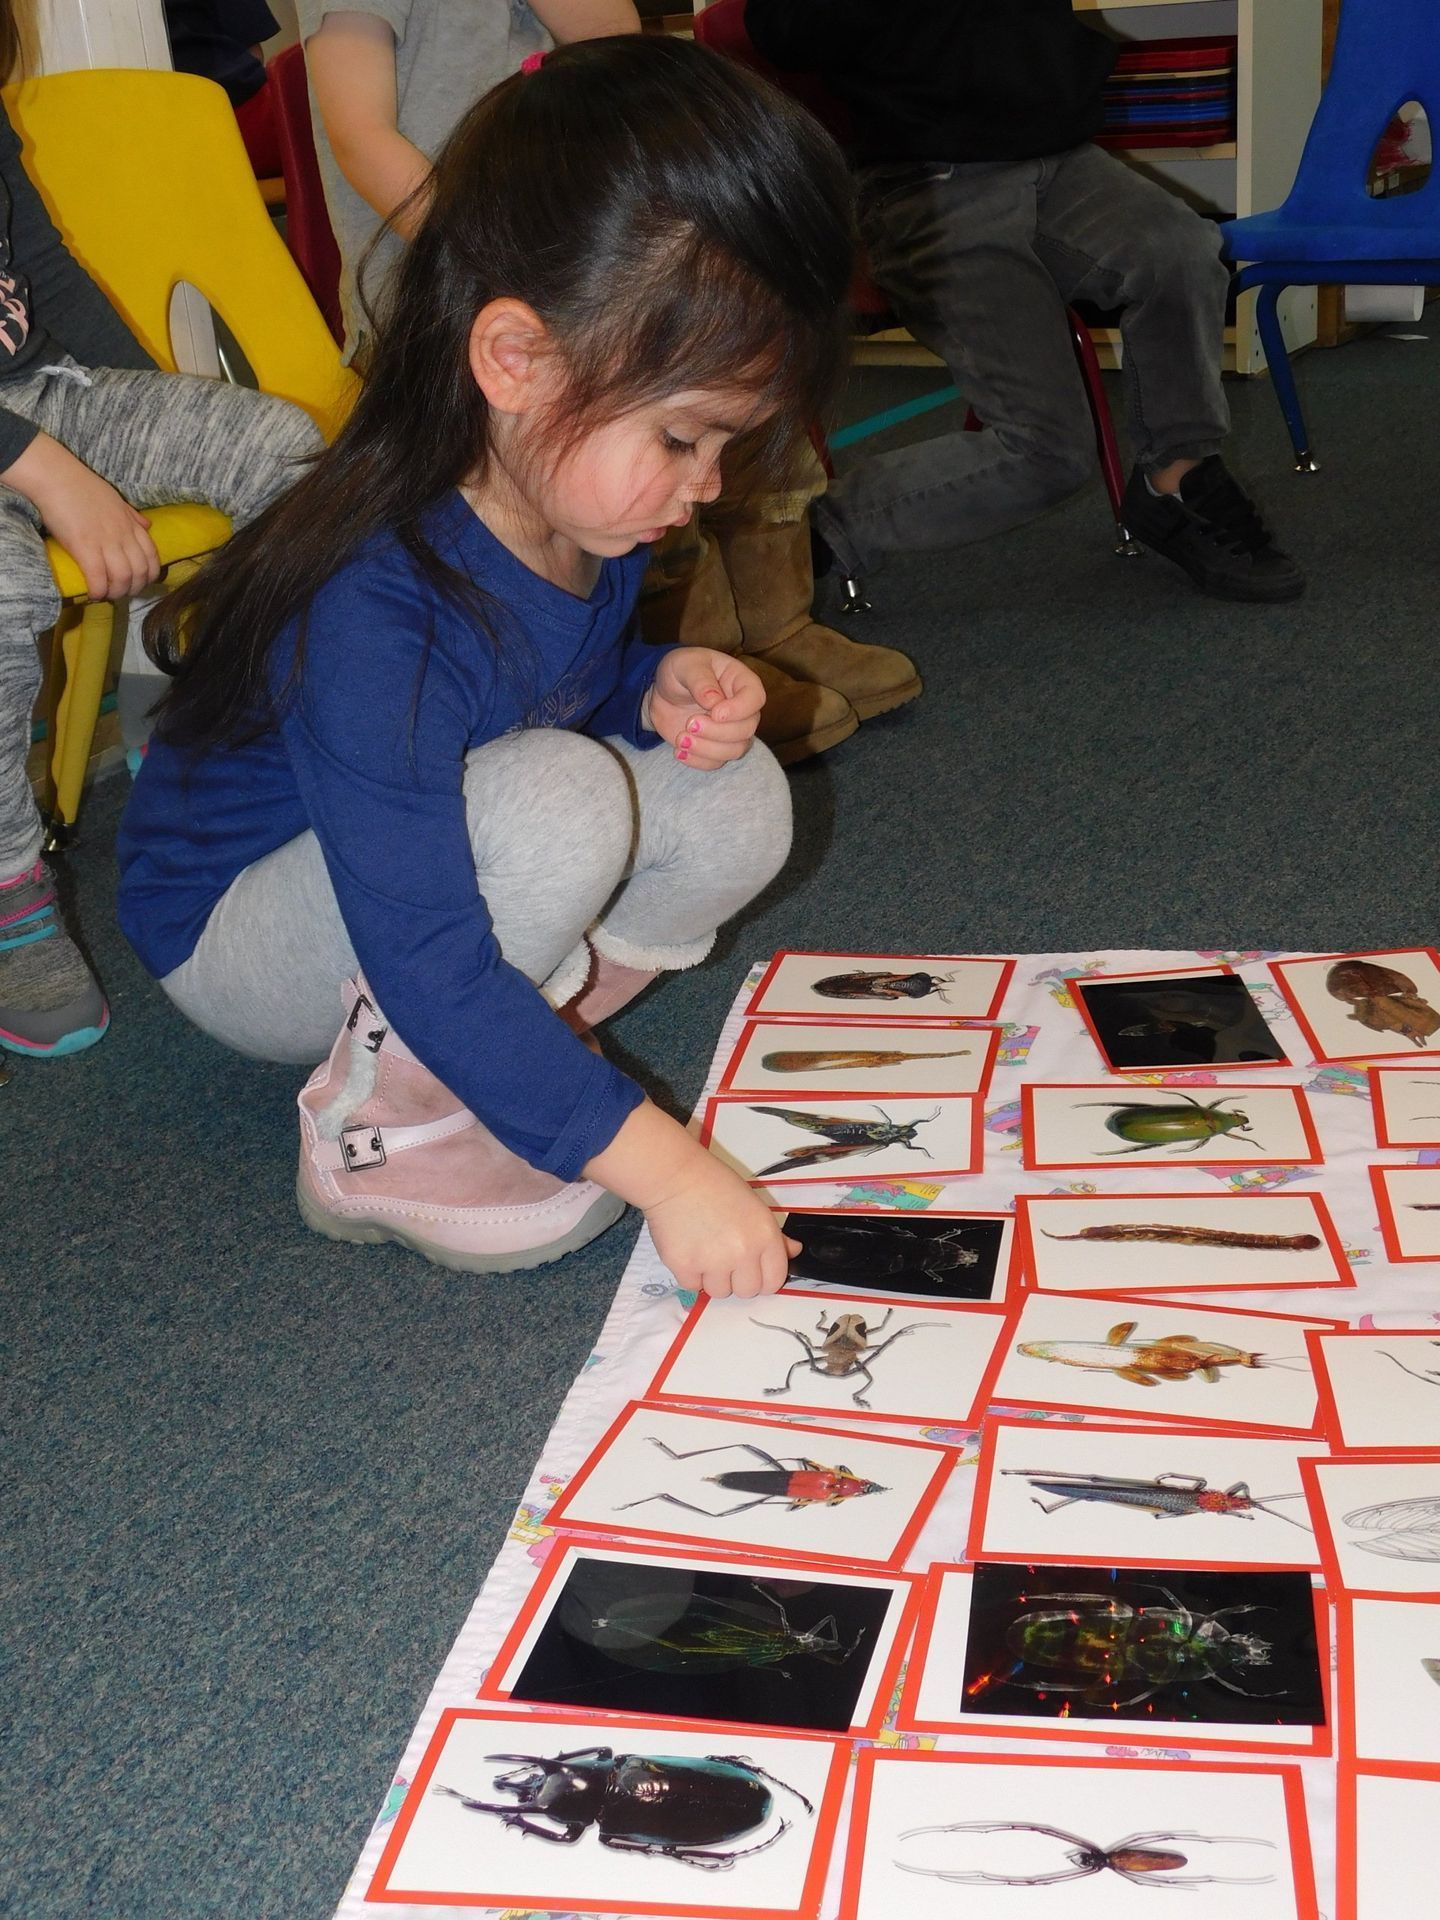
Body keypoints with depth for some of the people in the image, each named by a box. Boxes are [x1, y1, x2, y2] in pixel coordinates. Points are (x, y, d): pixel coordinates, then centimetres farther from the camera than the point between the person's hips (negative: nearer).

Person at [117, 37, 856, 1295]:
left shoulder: (586, 516, -11)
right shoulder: (373, 611, -36)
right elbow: (430, 963, -37)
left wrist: (664, 692, -13)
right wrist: (661, 1163, -38)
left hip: (440, 870, 8)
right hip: (234, 934, -8)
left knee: (739, 808, -11)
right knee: (559, 799, -34)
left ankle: (476, 1049, -3)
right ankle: (380, 1125, -15)